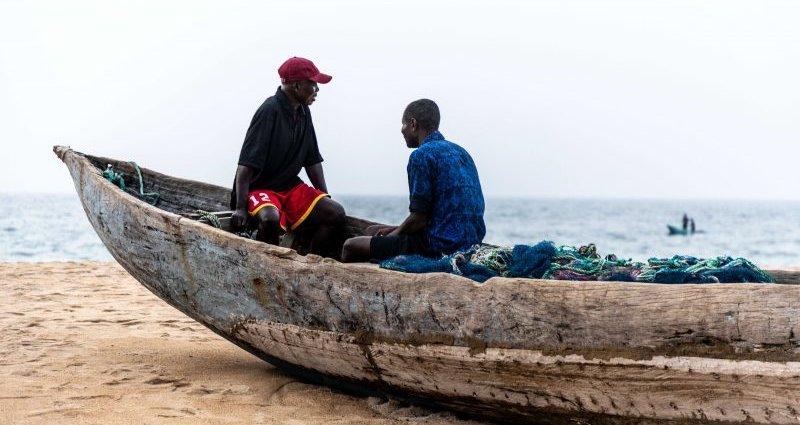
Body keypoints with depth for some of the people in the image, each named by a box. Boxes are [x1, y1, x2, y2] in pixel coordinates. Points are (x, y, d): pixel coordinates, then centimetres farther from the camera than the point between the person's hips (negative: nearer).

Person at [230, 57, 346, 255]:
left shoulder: (303, 112, 7)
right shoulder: (270, 110, -17)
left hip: (291, 187, 8)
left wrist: (325, 198, 9)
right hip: (260, 188, -7)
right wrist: (240, 208, -26)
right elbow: (246, 164, -21)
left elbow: (313, 160, 16)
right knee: (271, 219, -38)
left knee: (335, 213, -12)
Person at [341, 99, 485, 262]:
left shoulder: (422, 155, -12)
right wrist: (397, 230, 17)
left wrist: (394, 234, 5)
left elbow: (418, 218, -15)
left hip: (441, 247, -9)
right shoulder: (460, 151, 15)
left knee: (351, 246, -5)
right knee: (372, 231, 23)